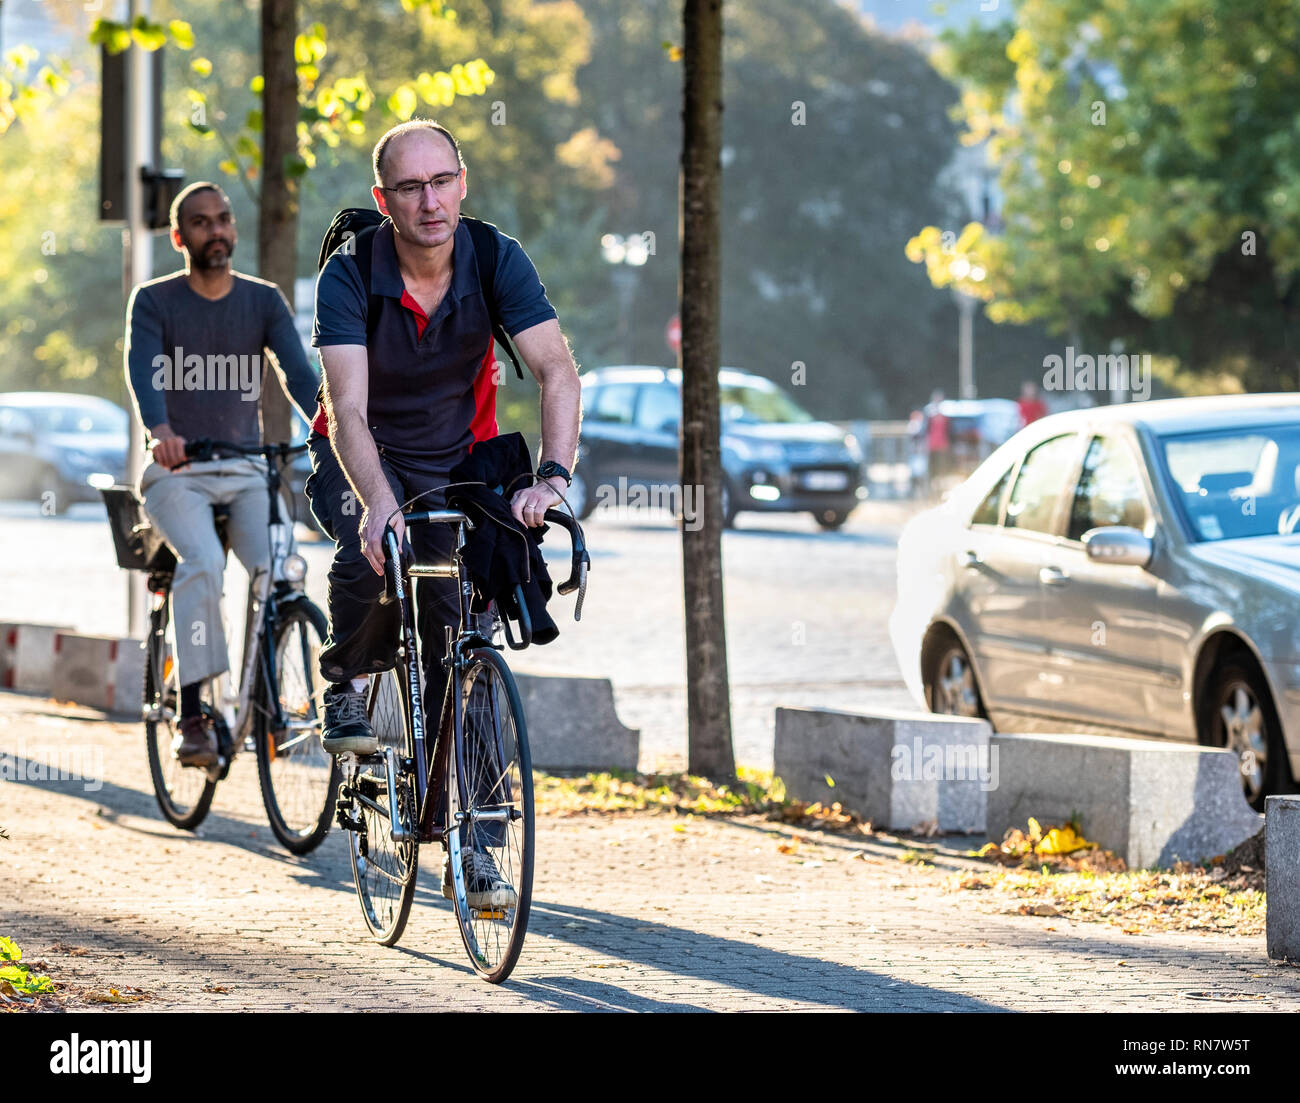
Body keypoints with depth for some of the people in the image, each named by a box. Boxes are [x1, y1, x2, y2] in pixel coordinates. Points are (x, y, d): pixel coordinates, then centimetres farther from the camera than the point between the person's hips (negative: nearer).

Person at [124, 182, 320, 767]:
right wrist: (162, 432, -40)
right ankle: (192, 715, -29)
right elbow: (143, 372, -18)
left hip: (245, 472, 3)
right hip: (178, 473, -2)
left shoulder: (263, 301, 7)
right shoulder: (154, 301, 0)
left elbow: (298, 373, -7)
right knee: (203, 563, -30)